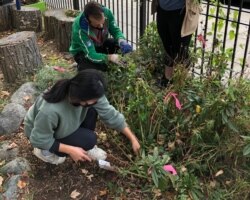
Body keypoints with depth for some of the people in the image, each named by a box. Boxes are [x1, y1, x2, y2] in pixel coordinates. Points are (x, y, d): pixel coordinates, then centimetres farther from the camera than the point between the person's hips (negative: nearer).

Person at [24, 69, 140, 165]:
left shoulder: (90, 94, -26)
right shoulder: (50, 110, -43)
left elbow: (110, 114, -16)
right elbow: (39, 140, -29)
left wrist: (132, 138, -13)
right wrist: (71, 150, -28)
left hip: (65, 125, 6)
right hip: (39, 134, -6)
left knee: (91, 111, -18)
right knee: (88, 139, -22)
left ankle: (86, 147, 3)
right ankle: (46, 152, -3)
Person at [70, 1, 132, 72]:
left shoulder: (106, 12, -25)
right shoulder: (80, 29, -38)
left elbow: (115, 30, -13)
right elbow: (91, 55, -38)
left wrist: (122, 42, -35)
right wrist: (109, 57, -55)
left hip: (100, 45, 5)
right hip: (82, 51, -5)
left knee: (121, 45, -20)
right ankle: (81, 65, 4)